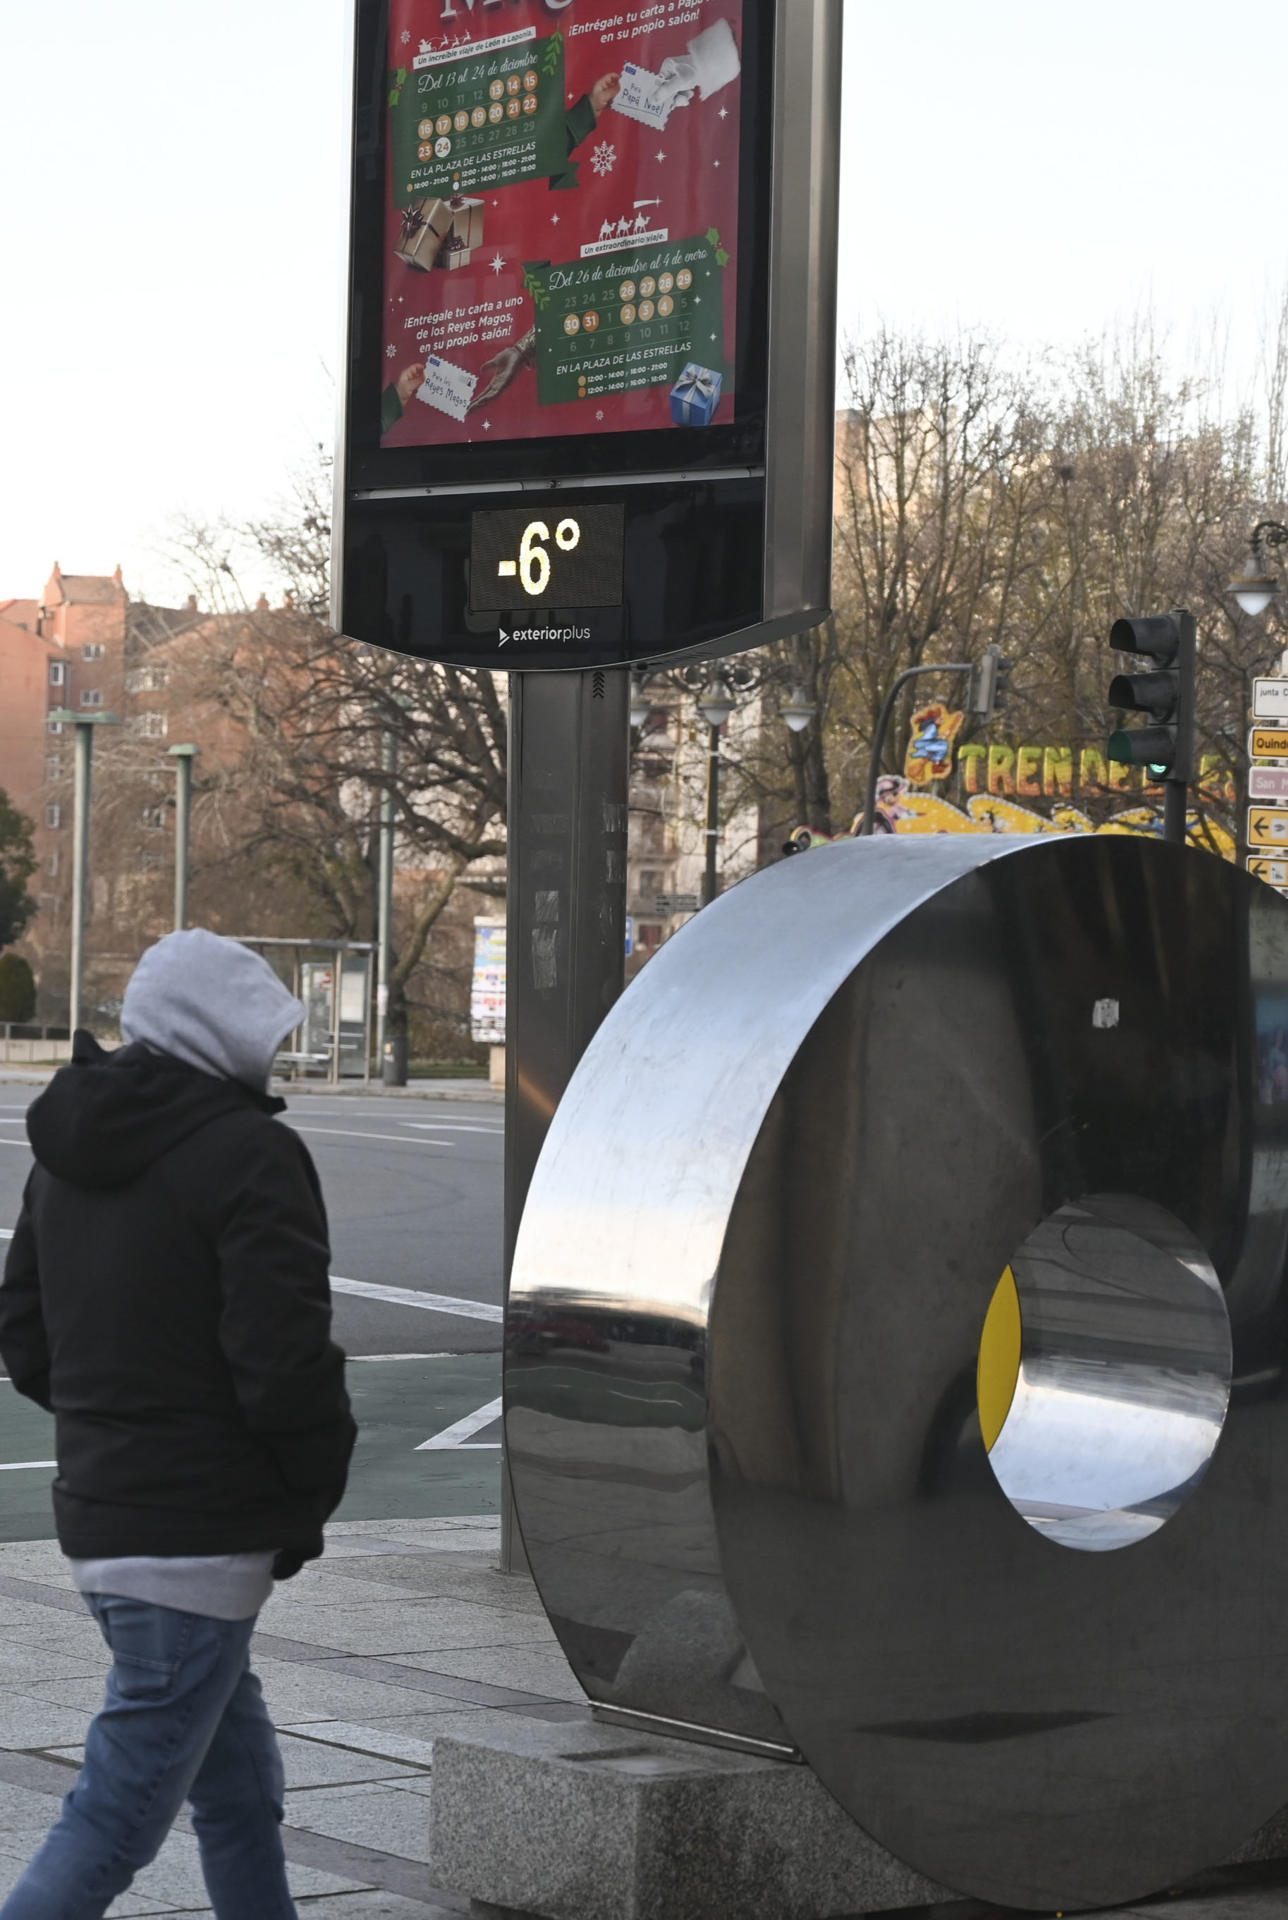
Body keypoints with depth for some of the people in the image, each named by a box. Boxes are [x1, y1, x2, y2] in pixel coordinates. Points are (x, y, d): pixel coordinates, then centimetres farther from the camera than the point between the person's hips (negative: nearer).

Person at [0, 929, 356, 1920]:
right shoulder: (248, 1153, -14)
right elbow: (284, 1357, -20)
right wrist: (313, 1497, -6)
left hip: (98, 1510, 9)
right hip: (197, 1535, -9)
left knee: (242, 1794, 19)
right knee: (118, 1818, -6)